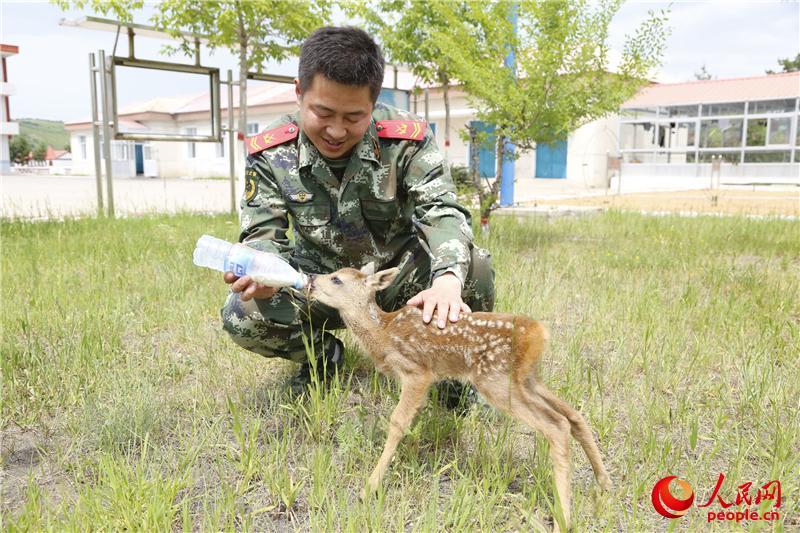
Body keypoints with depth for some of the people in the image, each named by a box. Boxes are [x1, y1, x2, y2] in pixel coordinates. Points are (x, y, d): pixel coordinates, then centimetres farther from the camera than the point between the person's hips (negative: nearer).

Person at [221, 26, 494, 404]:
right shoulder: (270, 153, -15)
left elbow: (442, 212, -25)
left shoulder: (406, 139, -18)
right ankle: (323, 354, 9)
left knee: (476, 268, -29)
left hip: (397, 273, -1)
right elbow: (263, 231, -13)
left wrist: (447, 281, -47)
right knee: (241, 316, -24)